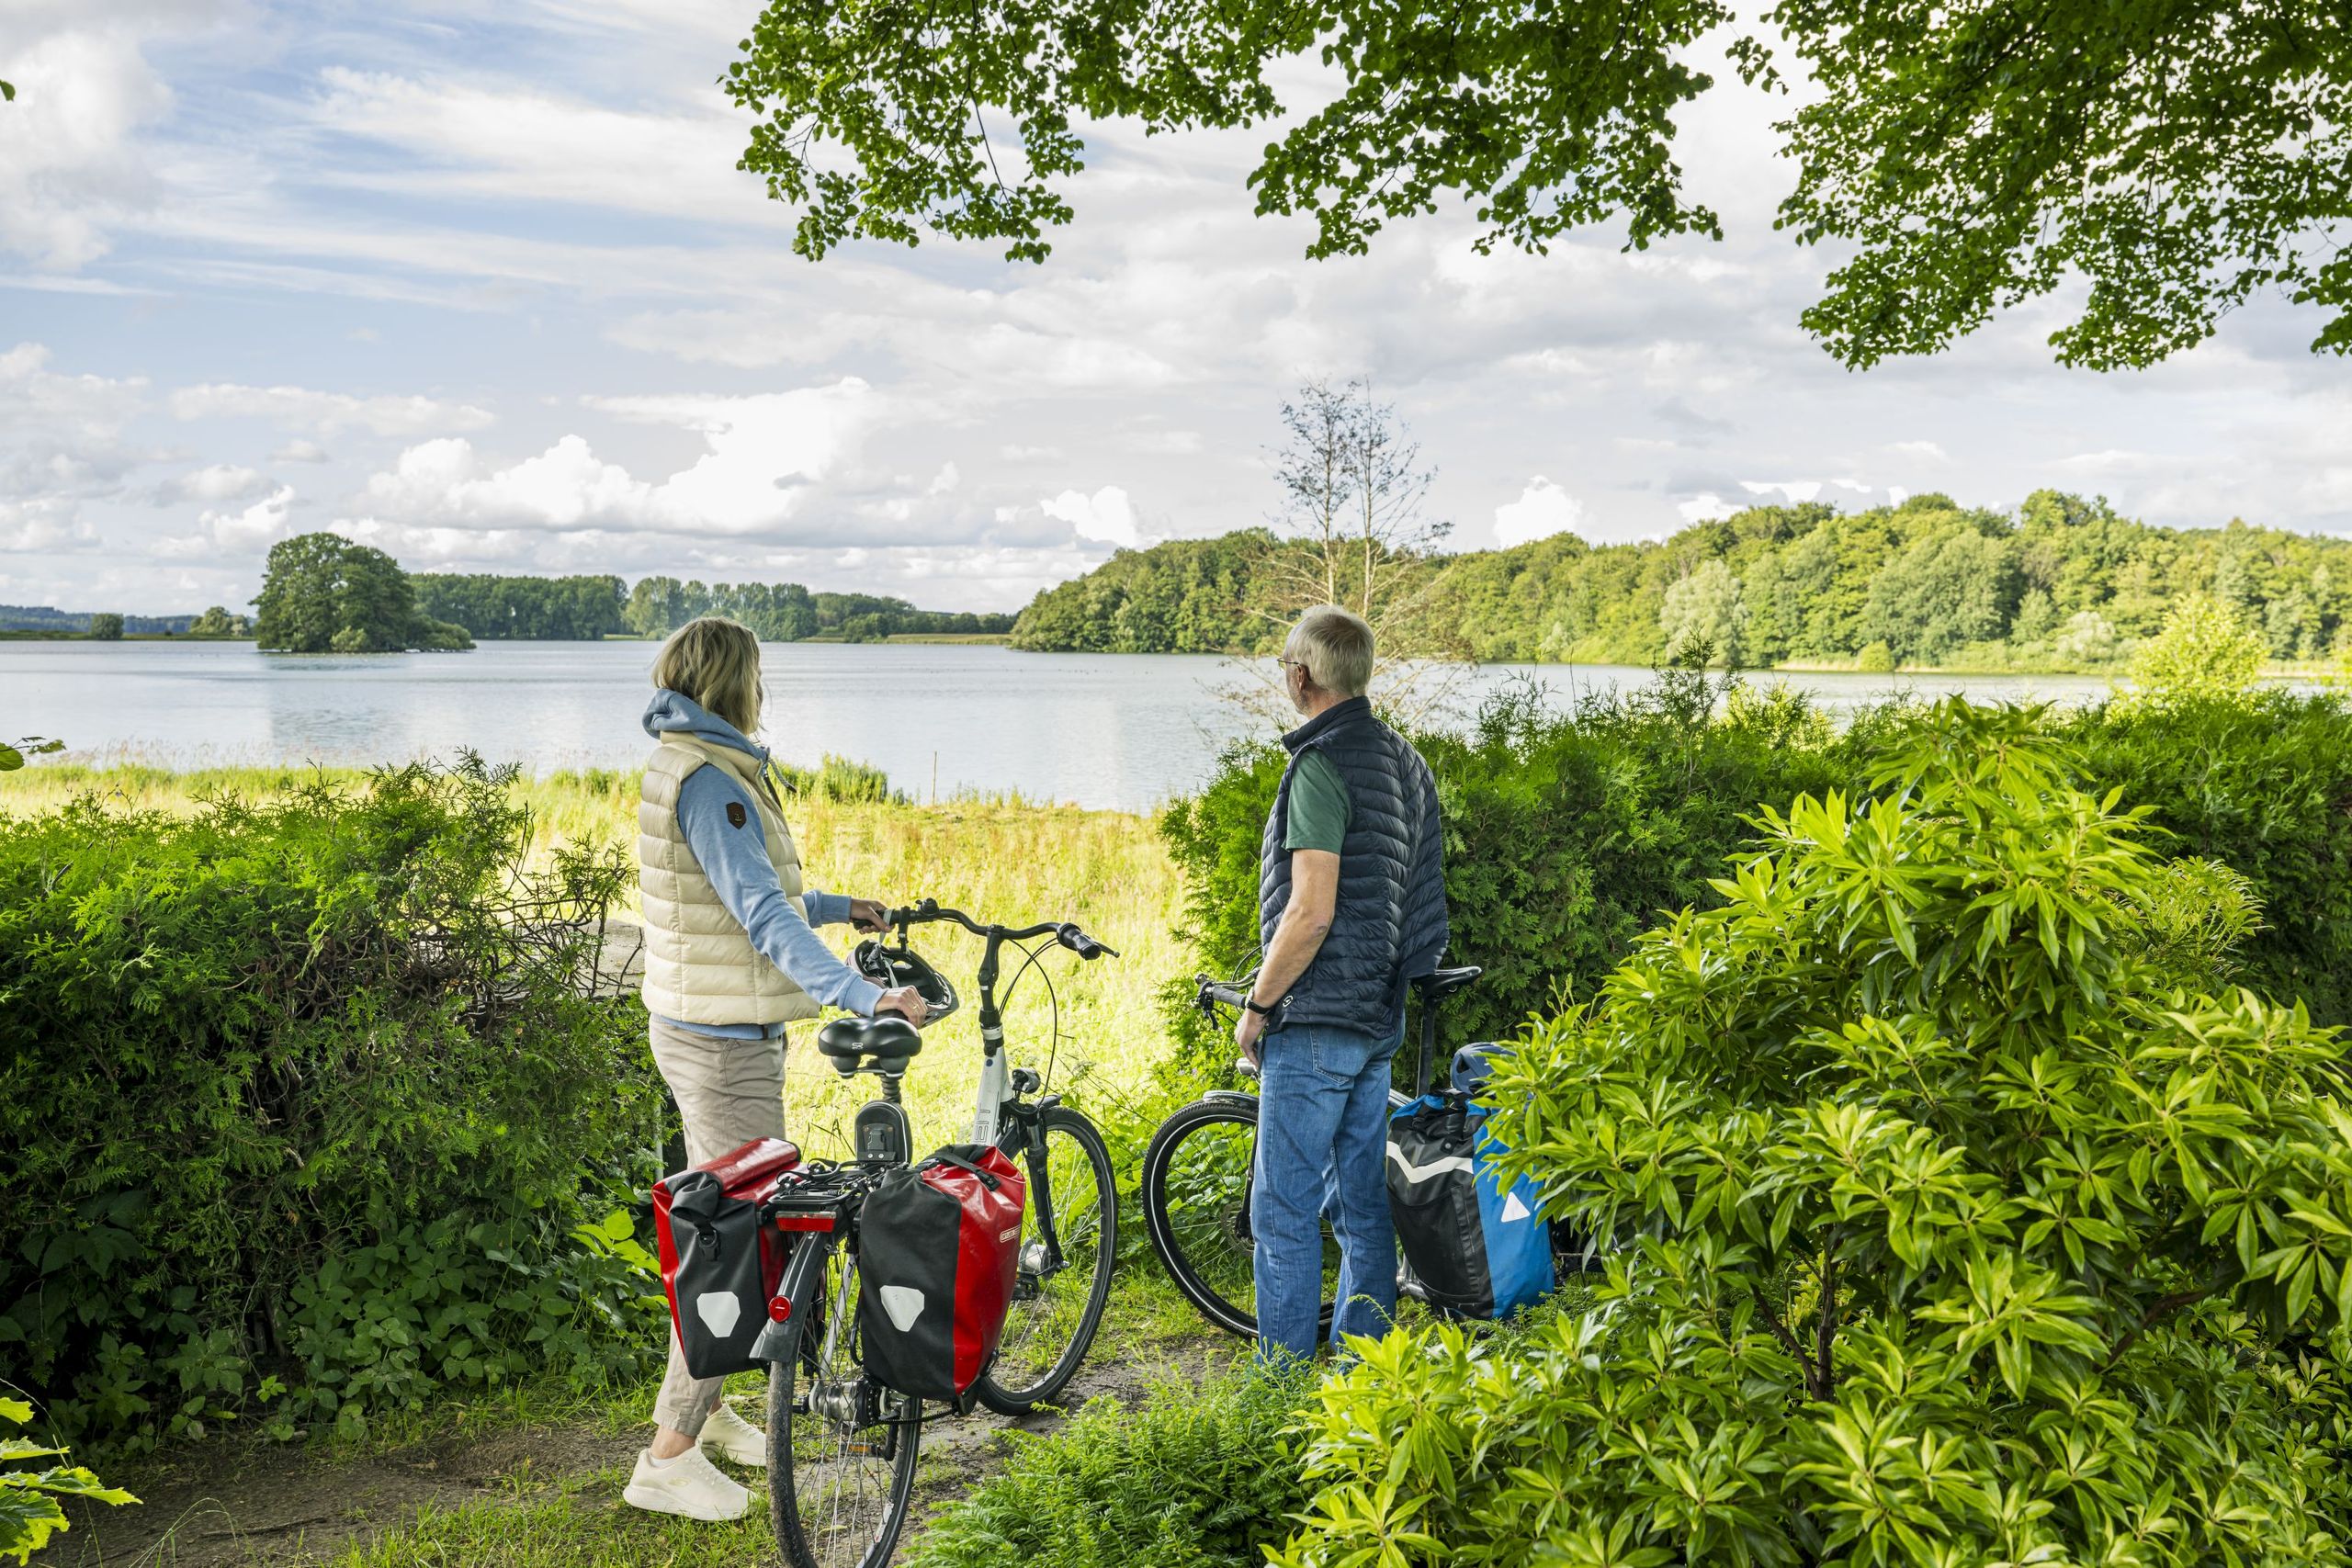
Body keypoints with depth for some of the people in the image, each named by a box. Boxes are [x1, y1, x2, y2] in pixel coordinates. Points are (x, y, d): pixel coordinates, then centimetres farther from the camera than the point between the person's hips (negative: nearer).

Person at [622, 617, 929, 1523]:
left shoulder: (683, 766, 12)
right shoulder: (709, 781, -20)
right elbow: (761, 914, -30)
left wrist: (837, 908, 34)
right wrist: (864, 998, -38)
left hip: (697, 1031, 11)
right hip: (725, 1043, -11)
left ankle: (706, 1410, 34)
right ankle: (671, 1455, 5)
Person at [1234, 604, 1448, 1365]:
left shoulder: (1321, 766, -16)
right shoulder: (1406, 759, 12)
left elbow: (1311, 912, -22)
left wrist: (1257, 1004, -11)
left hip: (1316, 1021, -9)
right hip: (1382, 1019, 9)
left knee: (1284, 1211, -1)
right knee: (1364, 1206, 13)